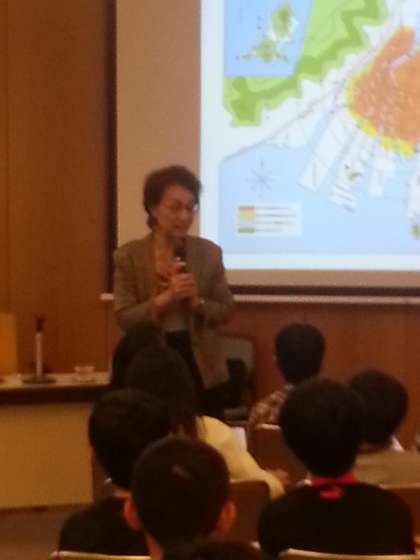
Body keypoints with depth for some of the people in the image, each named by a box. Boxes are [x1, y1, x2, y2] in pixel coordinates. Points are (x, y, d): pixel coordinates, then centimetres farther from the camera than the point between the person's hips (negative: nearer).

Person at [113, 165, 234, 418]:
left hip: (203, 369, 2)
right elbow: (125, 318, -8)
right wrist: (165, 298, -21)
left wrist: (197, 302, -15)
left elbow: (226, 310, 5)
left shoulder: (209, 252, 1)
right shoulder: (129, 256, -4)